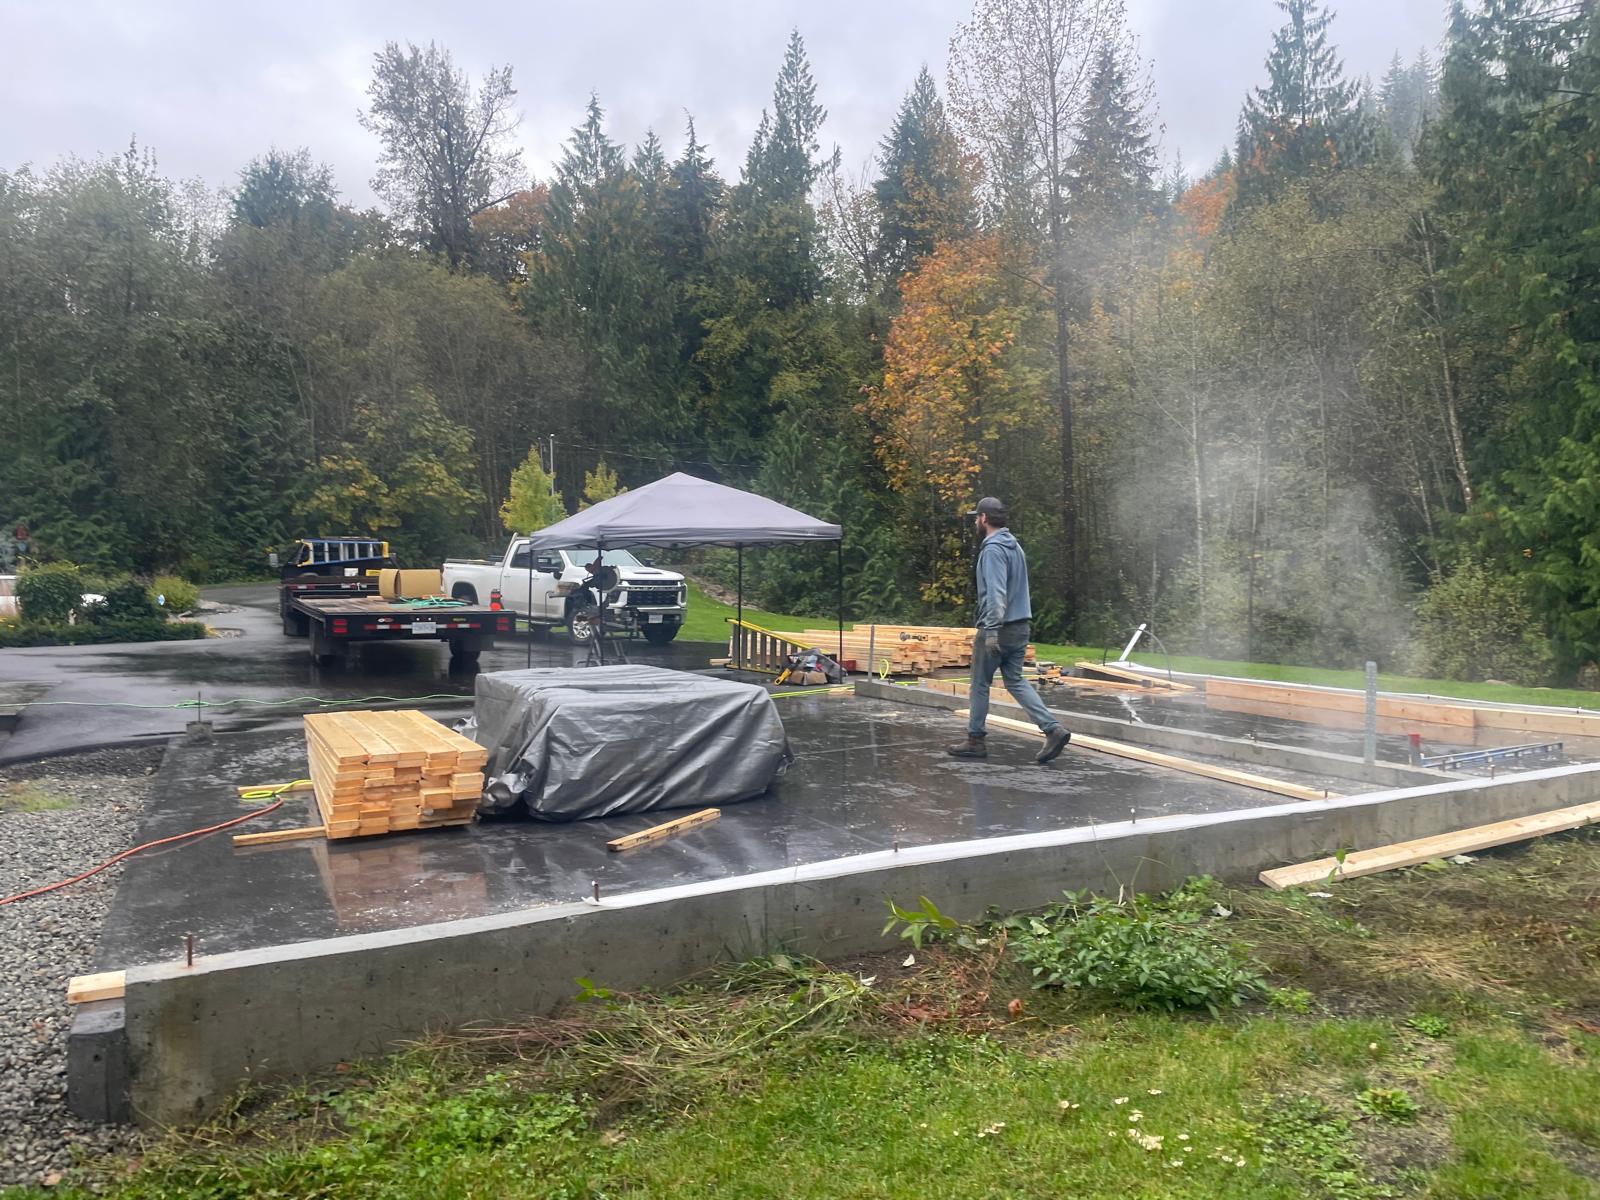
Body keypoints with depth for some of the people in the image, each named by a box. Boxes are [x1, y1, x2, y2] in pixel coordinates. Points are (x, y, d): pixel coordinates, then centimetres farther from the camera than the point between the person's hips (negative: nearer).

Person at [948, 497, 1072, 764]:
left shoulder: (993, 549, -15)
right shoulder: (1015, 546, 14)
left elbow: (996, 592, -24)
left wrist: (992, 630, -27)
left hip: (998, 629, -8)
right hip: (1020, 626, 8)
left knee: (980, 684, 5)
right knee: (1016, 682, 10)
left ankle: (975, 741, 14)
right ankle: (1053, 729, -2)